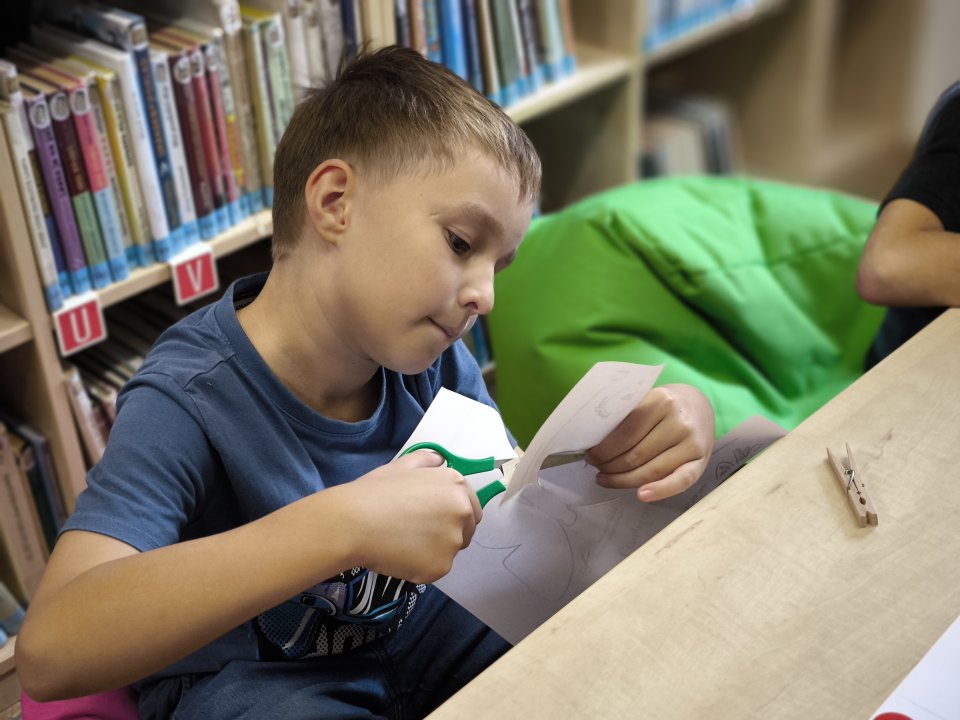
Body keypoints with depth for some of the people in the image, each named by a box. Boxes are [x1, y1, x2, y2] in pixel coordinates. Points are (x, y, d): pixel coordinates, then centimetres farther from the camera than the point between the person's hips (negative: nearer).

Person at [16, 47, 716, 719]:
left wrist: (662, 432, -22)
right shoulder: (187, 406, -29)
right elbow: (49, 654, -41)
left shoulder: (429, 355, -10)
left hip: (410, 622, 7)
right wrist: (340, 526, -49)